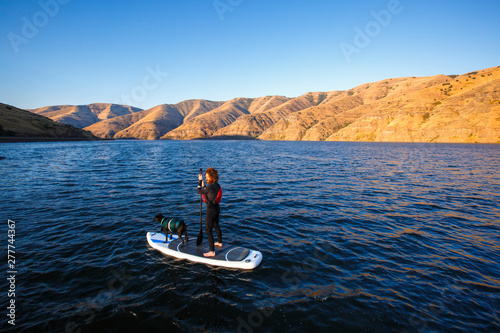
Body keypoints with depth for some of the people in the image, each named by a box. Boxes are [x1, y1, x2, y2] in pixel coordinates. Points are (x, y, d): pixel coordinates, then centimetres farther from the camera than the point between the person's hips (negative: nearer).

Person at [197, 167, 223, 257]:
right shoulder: (217, 185, 2)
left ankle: (212, 252, 2)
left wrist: (200, 181, -3)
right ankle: (220, 243, 47)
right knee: (216, 226, 27)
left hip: (211, 210, -9)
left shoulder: (210, 187, -25)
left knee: (208, 230, -2)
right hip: (217, 208, 9)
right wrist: (203, 186, 8)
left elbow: (199, 192, -12)